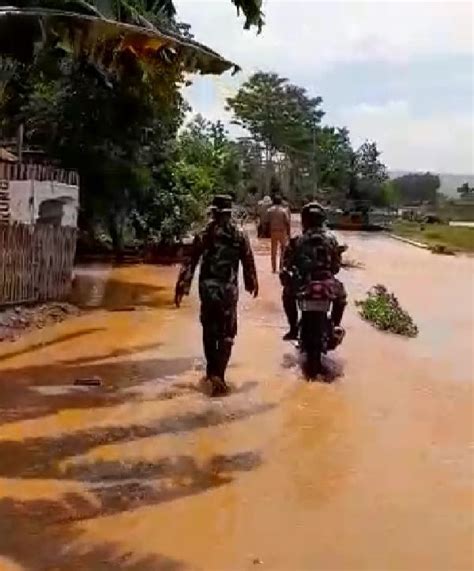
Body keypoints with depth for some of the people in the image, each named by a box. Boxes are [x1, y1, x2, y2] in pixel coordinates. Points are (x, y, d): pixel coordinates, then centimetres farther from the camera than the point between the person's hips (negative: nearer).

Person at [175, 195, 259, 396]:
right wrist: (253, 284, 20)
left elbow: (190, 263, -6)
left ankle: (211, 370, 29)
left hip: (207, 288, 1)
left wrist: (181, 288, -3)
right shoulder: (240, 236, -2)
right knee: (226, 334, 3)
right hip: (228, 290, -1)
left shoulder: (203, 235, -3)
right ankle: (218, 374, -10)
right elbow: (248, 263, 4)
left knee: (209, 330, 18)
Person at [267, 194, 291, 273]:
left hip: (273, 232, 2)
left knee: (274, 251, 9)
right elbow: (287, 222, -9)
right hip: (282, 232, -2)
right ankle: (282, 267, 1)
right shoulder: (283, 210, -8)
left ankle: (274, 269, 10)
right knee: (283, 250, 7)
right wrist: (288, 233, -2)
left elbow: (268, 222, -1)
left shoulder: (270, 210, -1)